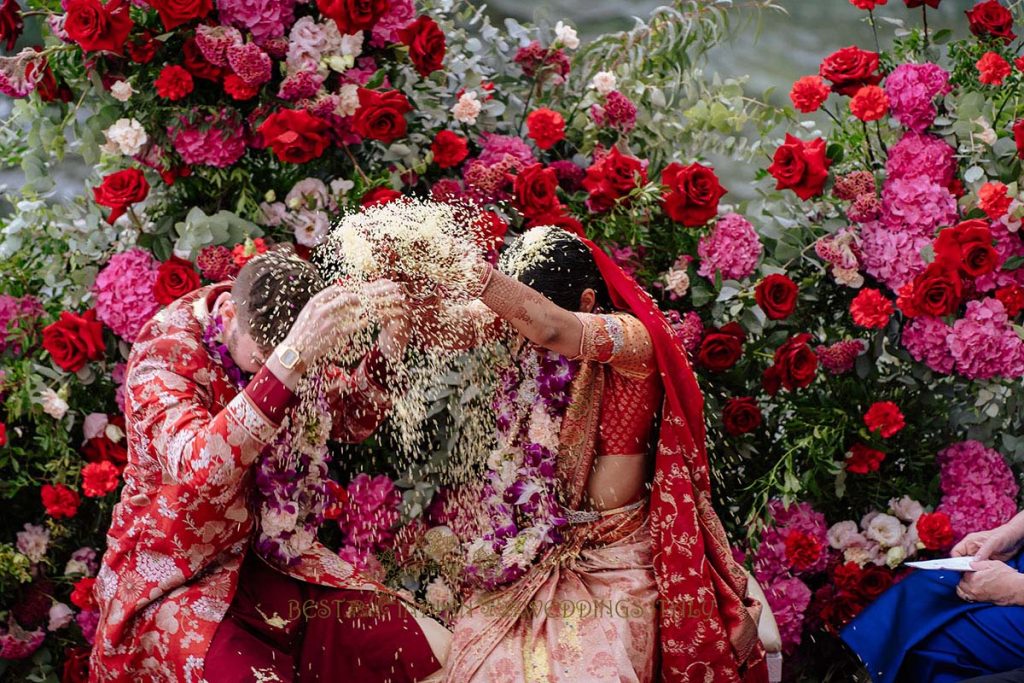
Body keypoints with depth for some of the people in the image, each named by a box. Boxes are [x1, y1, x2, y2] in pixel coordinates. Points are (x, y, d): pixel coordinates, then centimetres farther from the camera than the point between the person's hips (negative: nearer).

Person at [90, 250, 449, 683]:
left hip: (261, 552, 5)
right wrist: (290, 361, -47)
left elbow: (350, 418, 3)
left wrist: (388, 347, -17)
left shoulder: (270, 334, -4)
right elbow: (198, 471, -38)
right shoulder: (162, 353, -21)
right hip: (172, 576, -5)